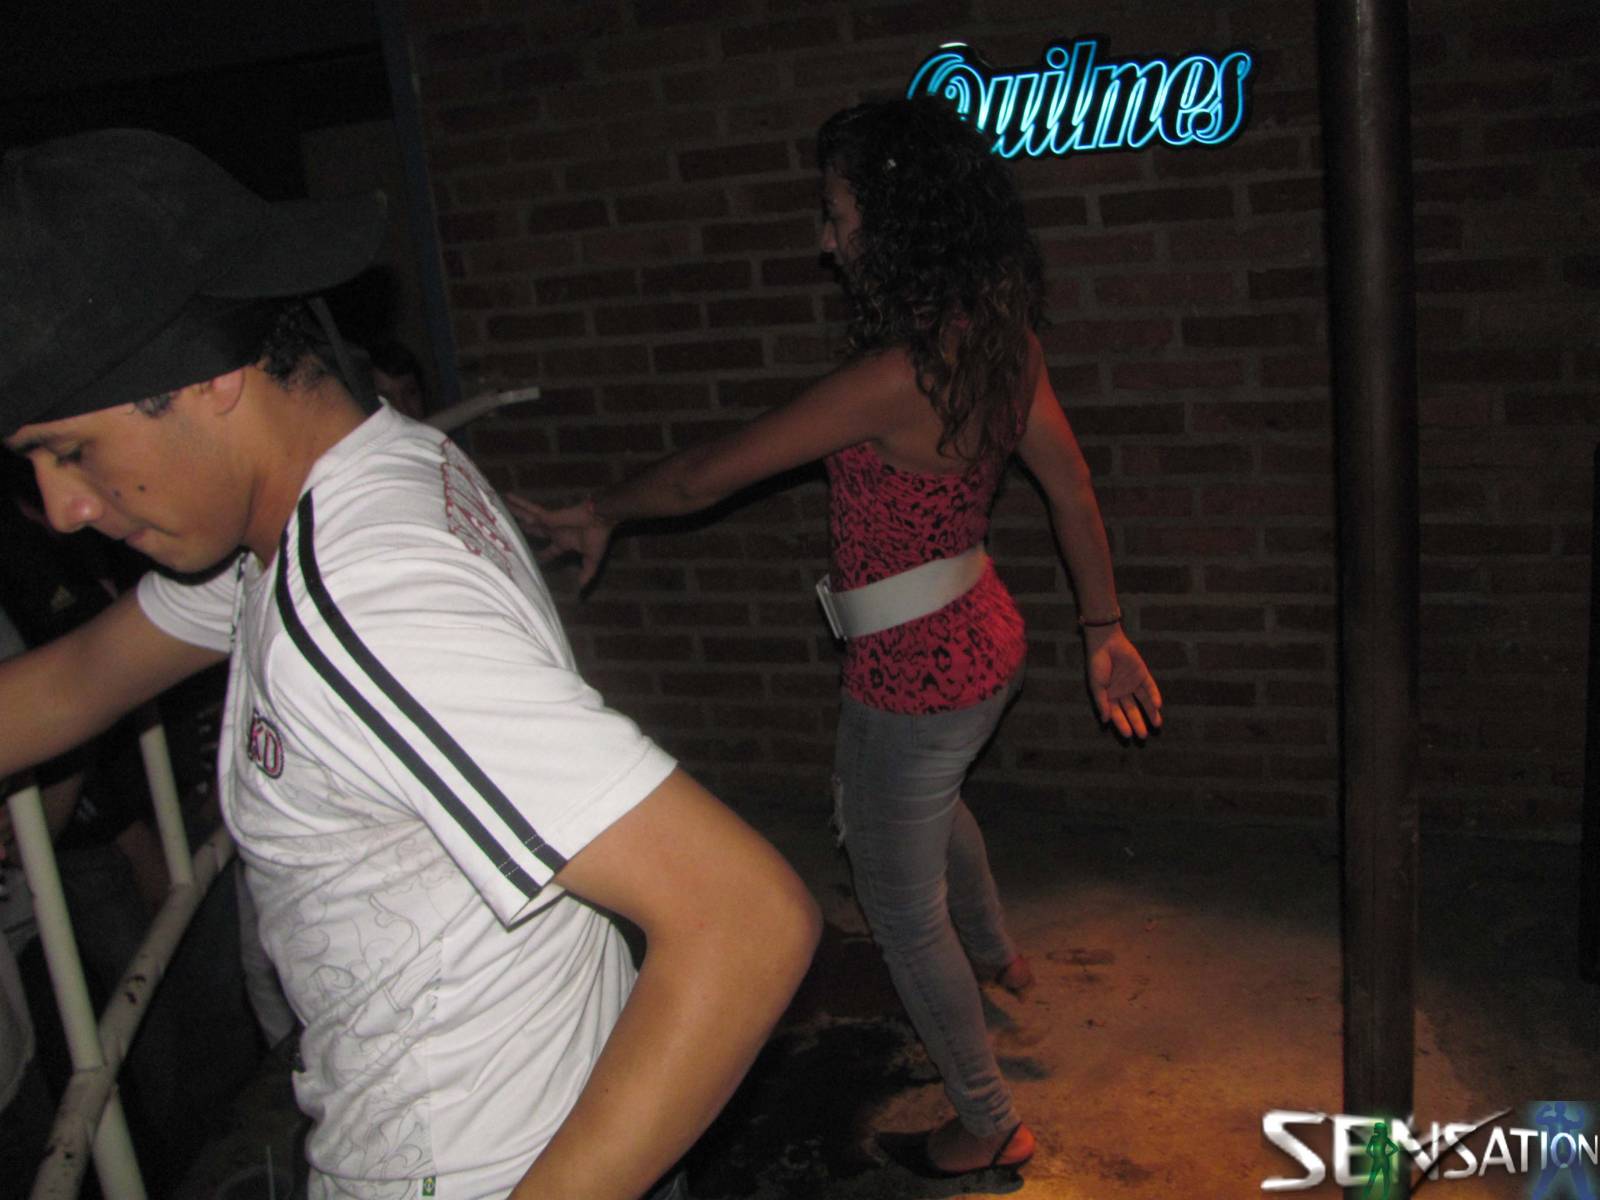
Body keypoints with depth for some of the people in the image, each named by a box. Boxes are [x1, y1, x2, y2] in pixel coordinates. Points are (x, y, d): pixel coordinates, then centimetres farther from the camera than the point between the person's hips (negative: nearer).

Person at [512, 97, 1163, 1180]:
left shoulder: (897, 376, -30)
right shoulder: (997, 334, -4)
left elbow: (701, 479, -22)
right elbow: (1073, 486, 3)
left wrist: (596, 514, -5)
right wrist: (1104, 631, 12)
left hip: (914, 677, -9)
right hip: (984, 644, 9)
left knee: (904, 914, 12)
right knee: (927, 799, 38)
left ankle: (990, 1128, 31)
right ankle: (997, 955, 64)